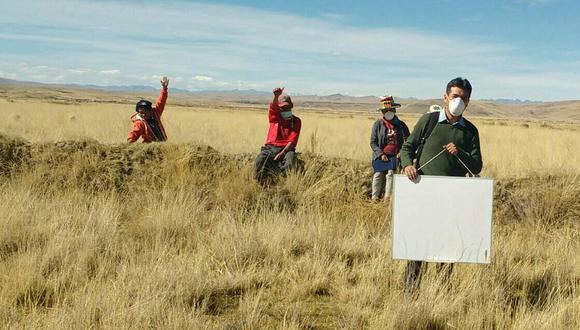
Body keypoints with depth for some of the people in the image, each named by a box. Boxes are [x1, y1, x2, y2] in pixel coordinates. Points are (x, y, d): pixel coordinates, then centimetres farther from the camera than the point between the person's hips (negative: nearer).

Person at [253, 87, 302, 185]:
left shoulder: (296, 121, 5)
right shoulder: (275, 117, 10)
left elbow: (292, 141, -5)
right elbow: (273, 107, -15)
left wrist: (281, 154, -20)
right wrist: (276, 96, -40)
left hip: (286, 149, -1)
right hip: (270, 148, 1)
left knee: (290, 163, -35)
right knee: (259, 162, -28)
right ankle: (261, 185, -15)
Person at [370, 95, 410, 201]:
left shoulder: (401, 125, 6)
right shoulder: (378, 124, 0)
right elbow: (373, 142, -1)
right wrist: (381, 154, -11)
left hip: (394, 156, 1)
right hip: (381, 156, -1)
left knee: (390, 175, -8)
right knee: (378, 175, 1)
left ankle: (387, 198, -4)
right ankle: (375, 198, 8)